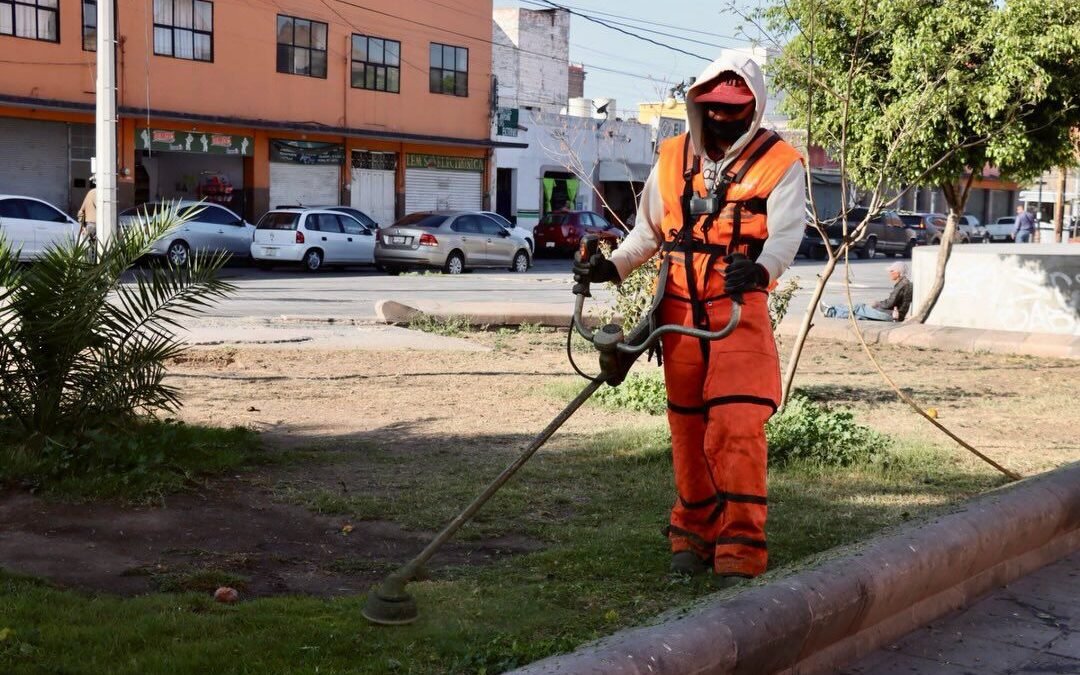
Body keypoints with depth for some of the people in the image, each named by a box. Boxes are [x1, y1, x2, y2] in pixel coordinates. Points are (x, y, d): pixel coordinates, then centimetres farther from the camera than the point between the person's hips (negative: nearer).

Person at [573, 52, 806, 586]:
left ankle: (741, 550, -10)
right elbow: (648, 231, 19)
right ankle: (693, 534, 25)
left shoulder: (779, 165, -2)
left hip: (740, 311, -4)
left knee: (737, 427, -14)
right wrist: (612, 266, 1)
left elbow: (786, 235, -16)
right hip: (679, 312, 4)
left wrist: (759, 269, -37)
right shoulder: (673, 159, 11)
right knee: (687, 427, 11)